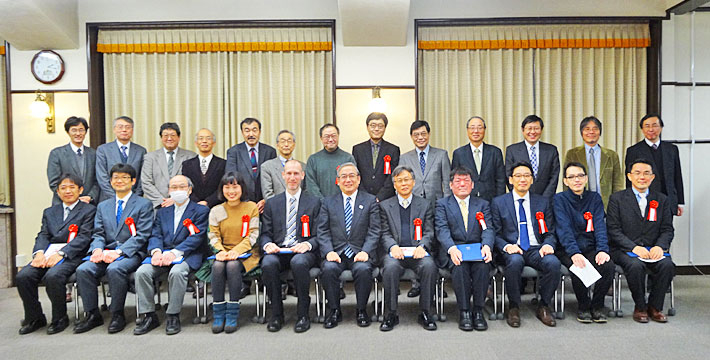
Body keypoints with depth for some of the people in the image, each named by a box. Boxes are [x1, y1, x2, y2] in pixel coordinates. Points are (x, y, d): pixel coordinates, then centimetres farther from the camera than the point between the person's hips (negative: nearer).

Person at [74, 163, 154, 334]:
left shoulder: (144, 204, 4)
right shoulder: (103, 206, 22)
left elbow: (141, 236, -5)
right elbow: (98, 233, 14)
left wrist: (119, 252, -17)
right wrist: (97, 249, -10)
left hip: (131, 254, -5)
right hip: (106, 253, 5)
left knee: (115, 269, -33)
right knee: (83, 270, -21)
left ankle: (117, 315, -16)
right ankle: (92, 315, -7)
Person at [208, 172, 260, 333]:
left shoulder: (252, 207, 2)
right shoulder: (216, 211, 10)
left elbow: (253, 235, -4)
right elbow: (213, 236, 5)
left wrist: (237, 250, -19)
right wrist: (221, 251, -16)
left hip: (246, 253, -2)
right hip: (224, 252, 2)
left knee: (233, 265, -33)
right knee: (218, 266, -30)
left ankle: (233, 315, -24)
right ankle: (218, 315, -21)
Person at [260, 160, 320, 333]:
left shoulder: (314, 202, 11)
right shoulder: (271, 203, 17)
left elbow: (319, 235, 5)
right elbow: (265, 233, 13)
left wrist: (307, 244, -16)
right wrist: (268, 244, -10)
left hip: (303, 251, -2)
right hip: (278, 251, 2)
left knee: (299, 263, -36)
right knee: (268, 263, -32)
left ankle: (303, 315, -19)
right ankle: (276, 314, -13)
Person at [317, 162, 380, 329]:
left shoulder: (370, 201, 9)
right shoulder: (328, 202, 13)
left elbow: (374, 231, 2)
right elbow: (322, 231, 6)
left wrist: (365, 252, -13)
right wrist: (329, 251, -11)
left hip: (360, 253, -1)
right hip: (336, 252, 1)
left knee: (363, 269, -31)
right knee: (329, 268, -29)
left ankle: (362, 311, -8)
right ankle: (334, 311, -8)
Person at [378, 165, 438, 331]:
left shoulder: (425, 205, 15)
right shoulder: (385, 205, 14)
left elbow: (429, 232, 7)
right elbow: (385, 234, 6)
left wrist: (421, 246, -14)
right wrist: (393, 246, -15)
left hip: (418, 252, 1)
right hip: (395, 252, 0)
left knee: (429, 266, -31)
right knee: (390, 267, -33)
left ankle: (425, 313, -15)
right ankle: (392, 313, -16)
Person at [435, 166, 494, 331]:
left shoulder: (483, 204, 17)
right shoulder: (442, 204, 10)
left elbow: (488, 229, 3)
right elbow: (442, 230, -5)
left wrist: (486, 246, -20)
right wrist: (452, 248, -26)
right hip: (454, 252, -1)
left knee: (483, 265, -31)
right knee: (459, 266, -33)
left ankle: (478, 310, -17)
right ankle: (464, 311, -19)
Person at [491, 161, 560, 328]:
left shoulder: (543, 202, 16)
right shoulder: (498, 202, 9)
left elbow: (550, 233, 13)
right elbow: (495, 234, 5)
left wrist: (548, 245, -10)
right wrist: (506, 246, -16)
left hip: (536, 249, 2)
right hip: (512, 250, -2)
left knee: (553, 262, -31)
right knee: (515, 261, -37)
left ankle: (543, 307, -7)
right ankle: (514, 307, -15)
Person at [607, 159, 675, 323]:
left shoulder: (663, 200, 14)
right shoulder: (617, 198, 3)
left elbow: (667, 229, 8)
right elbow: (613, 229, -4)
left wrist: (660, 246, -14)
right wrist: (634, 247, -18)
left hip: (653, 249, 3)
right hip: (624, 249, -3)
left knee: (667, 265, -27)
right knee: (635, 265, -33)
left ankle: (655, 307, -6)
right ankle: (640, 307, -9)